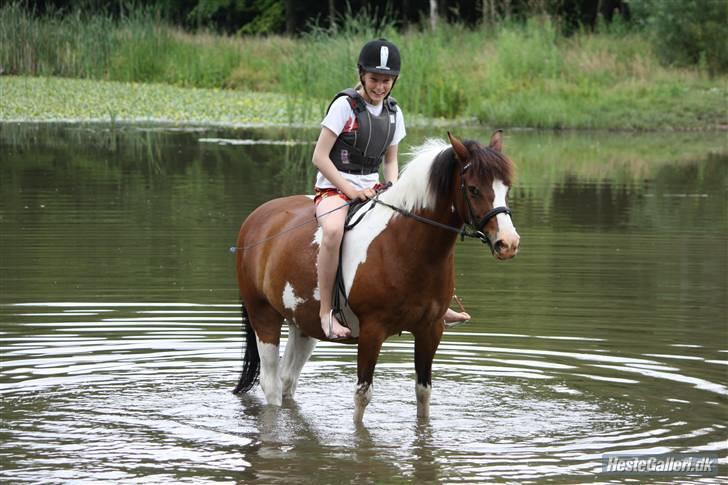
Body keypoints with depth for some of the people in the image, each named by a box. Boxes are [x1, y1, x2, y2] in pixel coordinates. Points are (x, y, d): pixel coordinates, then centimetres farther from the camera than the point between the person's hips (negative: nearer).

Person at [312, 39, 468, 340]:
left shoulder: (392, 112, 8)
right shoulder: (345, 105, -11)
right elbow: (320, 157, -13)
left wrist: (393, 189, -4)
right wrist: (349, 190, -20)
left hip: (371, 188, 7)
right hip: (333, 187, -7)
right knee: (333, 230, -39)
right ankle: (325, 311, -32)